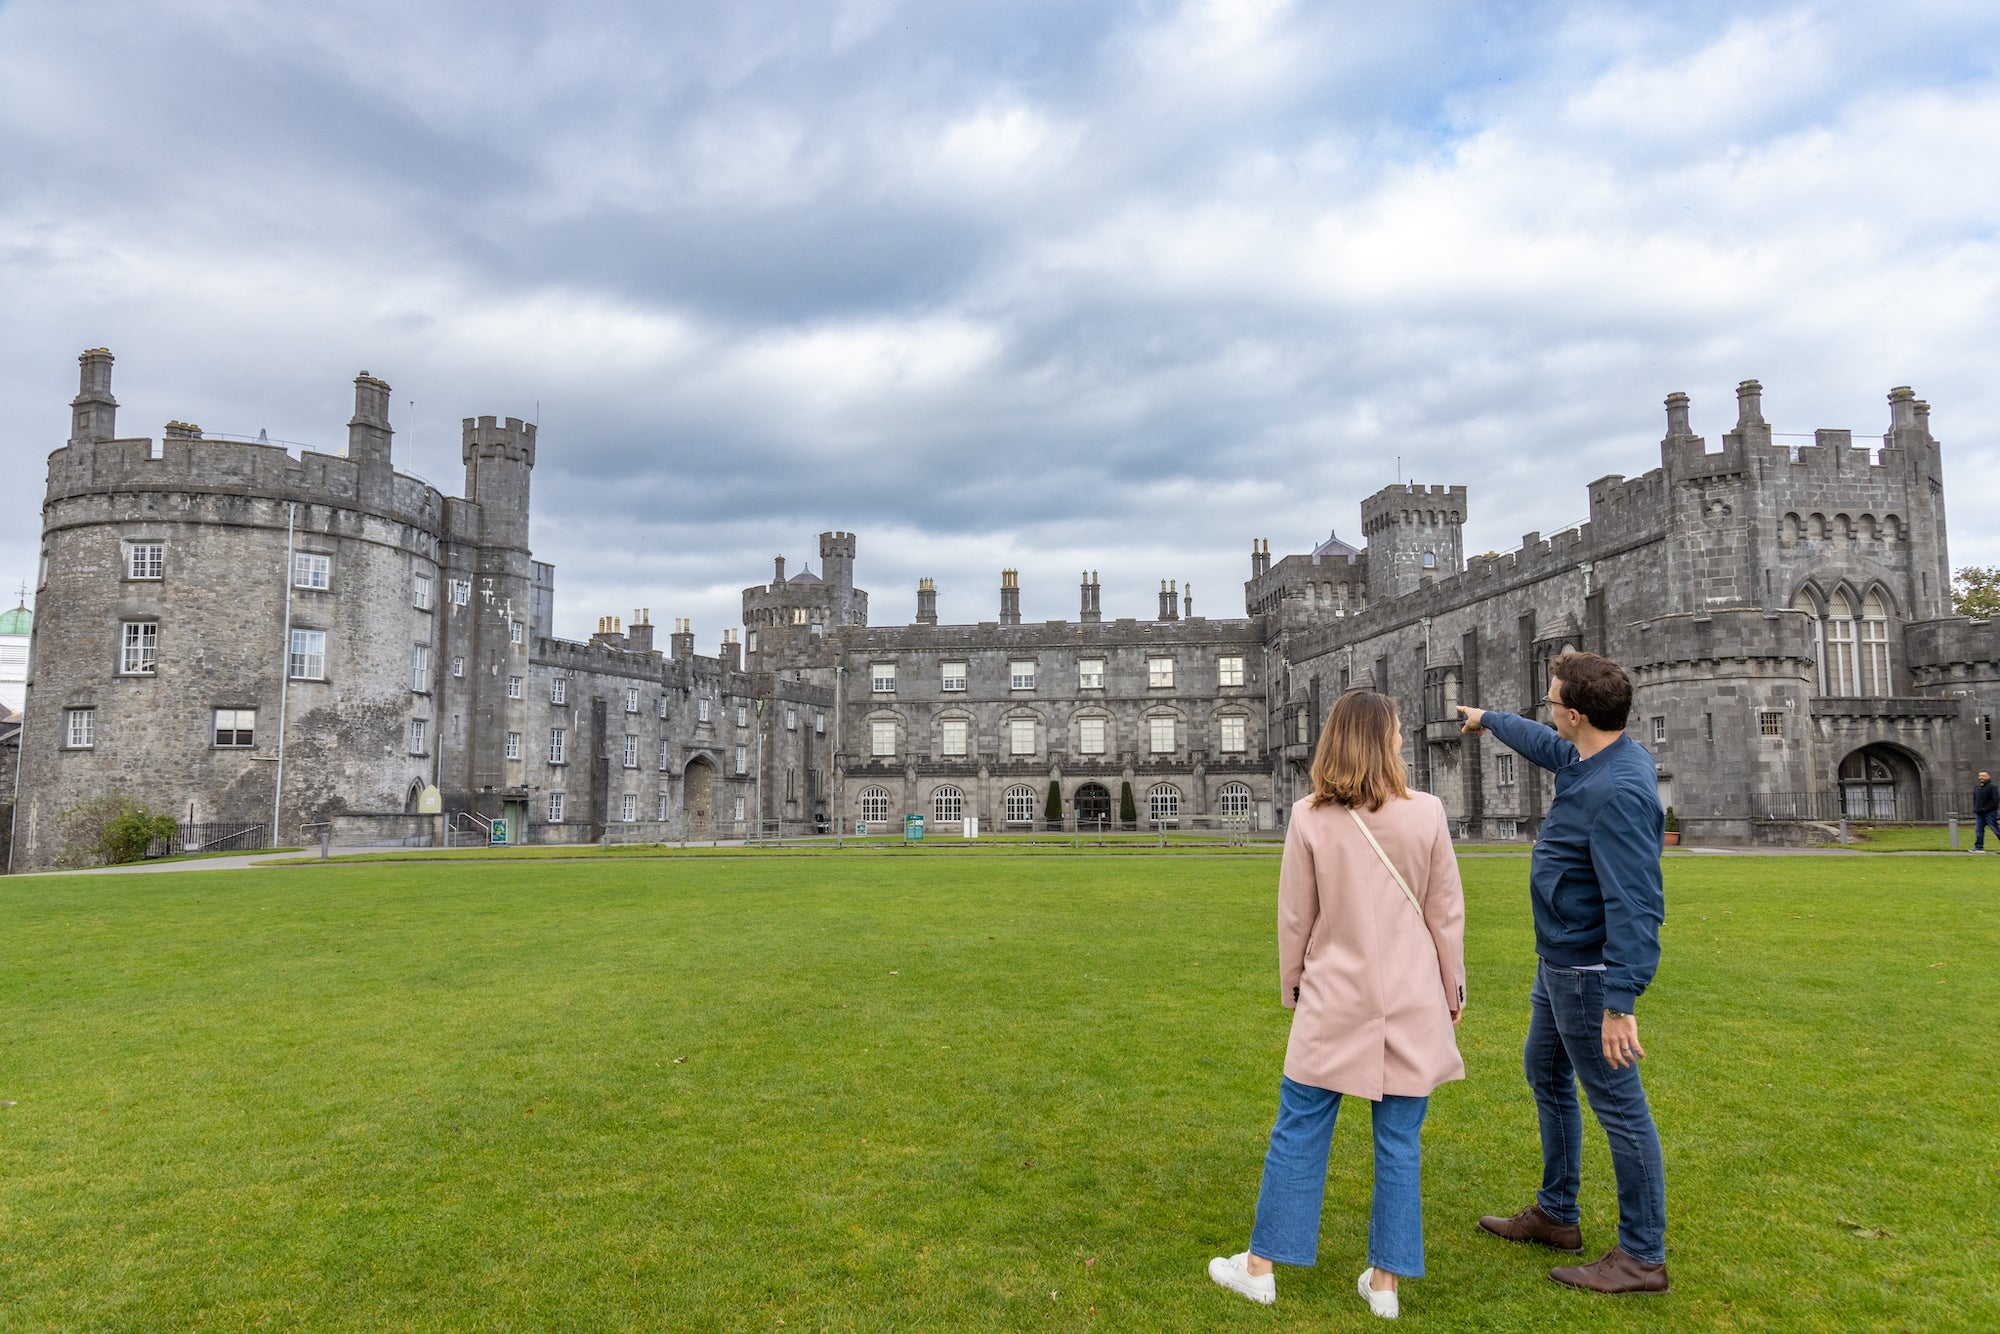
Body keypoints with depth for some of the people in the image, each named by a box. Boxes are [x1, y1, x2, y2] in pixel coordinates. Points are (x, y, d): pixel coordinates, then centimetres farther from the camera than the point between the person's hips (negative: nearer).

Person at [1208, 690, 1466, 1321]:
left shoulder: (1309, 819, -9)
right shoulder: (1426, 813, -7)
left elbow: (1295, 918, -1)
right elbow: (1446, 914, 0)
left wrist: (1291, 985, 13)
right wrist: (1452, 988, 13)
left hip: (1333, 1002, 0)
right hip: (1412, 1005, 1)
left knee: (1298, 1132, 10)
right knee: (1399, 1144, 11)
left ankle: (1262, 1266, 21)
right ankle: (1386, 1281, 21)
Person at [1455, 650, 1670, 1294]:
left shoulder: (1618, 791, -27)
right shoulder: (1587, 756, 2)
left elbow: (1635, 905, -30)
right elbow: (1543, 743, 27)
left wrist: (1620, 1004, -31)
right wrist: (1489, 720, 42)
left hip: (1589, 971, -11)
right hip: (1557, 961, 11)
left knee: (1619, 1106, 1)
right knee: (1546, 1076, 22)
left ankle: (1643, 1257, 15)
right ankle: (1555, 1215, 37)